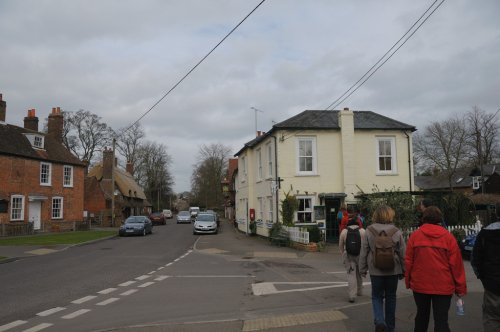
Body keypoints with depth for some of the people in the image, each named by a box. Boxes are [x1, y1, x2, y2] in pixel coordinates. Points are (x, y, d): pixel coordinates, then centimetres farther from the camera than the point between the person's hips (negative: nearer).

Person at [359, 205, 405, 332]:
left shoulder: (369, 231, -8)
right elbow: (402, 253, -2)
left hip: (375, 270, -1)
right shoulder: (396, 232, -8)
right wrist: (403, 271, 10)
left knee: (377, 296, 14)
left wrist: (362, 269, 7)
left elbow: (364, 252, -3)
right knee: (390, 298, 16)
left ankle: (379, 320, -8)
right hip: (393, 270, 1)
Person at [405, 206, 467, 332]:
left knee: (422, 315, 19)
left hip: (420, 284, 2)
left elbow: (408, 262, -2)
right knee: (441, 320, 2)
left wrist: (408, 282, 10)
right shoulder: (448, 237, -4)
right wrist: (461, 287, 3)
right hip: (443, 286, -1)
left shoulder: (415, 235, -3)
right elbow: (456, 264, -5)